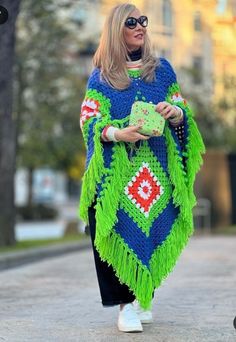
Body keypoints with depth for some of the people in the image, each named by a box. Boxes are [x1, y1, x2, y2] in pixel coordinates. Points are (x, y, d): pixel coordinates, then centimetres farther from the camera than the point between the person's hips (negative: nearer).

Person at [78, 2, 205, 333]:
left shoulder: (162, 69, 13)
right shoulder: (101, 77, 6)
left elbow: (183, 112, 12)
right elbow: (89, 121, -1)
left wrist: (175, 113, -13)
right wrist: (118, 133, -20)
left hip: (156, 170, 2)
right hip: (115, 172, -2)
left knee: (154, 228, -1)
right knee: (122, 231, -8)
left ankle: (143, 296, 14)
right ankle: (126, 303, -2)